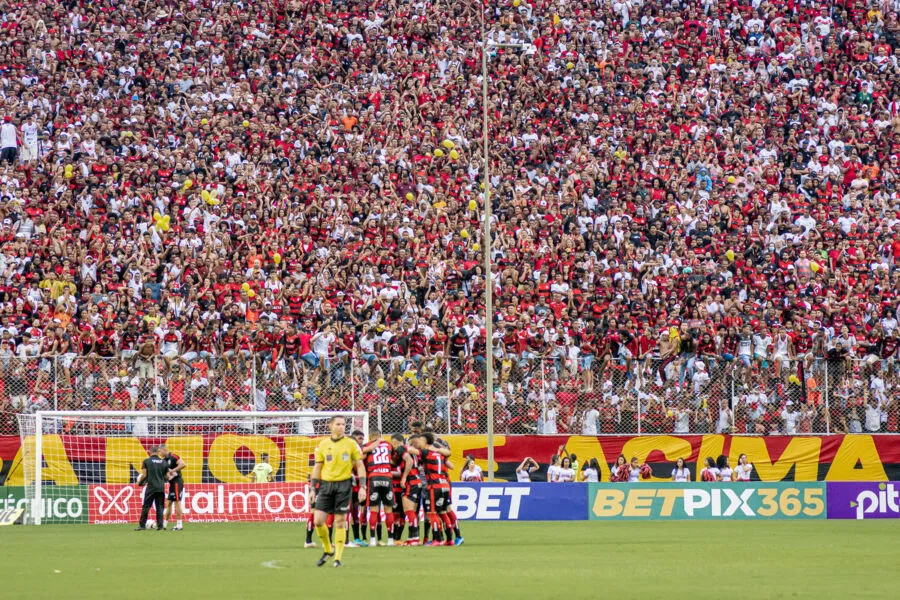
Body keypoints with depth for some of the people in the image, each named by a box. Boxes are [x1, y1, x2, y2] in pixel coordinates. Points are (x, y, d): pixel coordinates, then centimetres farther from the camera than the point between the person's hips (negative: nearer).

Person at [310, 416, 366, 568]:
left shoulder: (351, 444, 1)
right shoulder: (323, 444, 7)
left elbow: (360, 465, 4)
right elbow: (317, 467, 13)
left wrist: (362, 487, -5)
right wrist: (313, 489, 8)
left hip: (343, 484, -2)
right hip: (326, 484, 2)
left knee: (340, 522, -2)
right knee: (318, 521, -5)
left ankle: (338, 557, 4)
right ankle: (328, 550, 17)